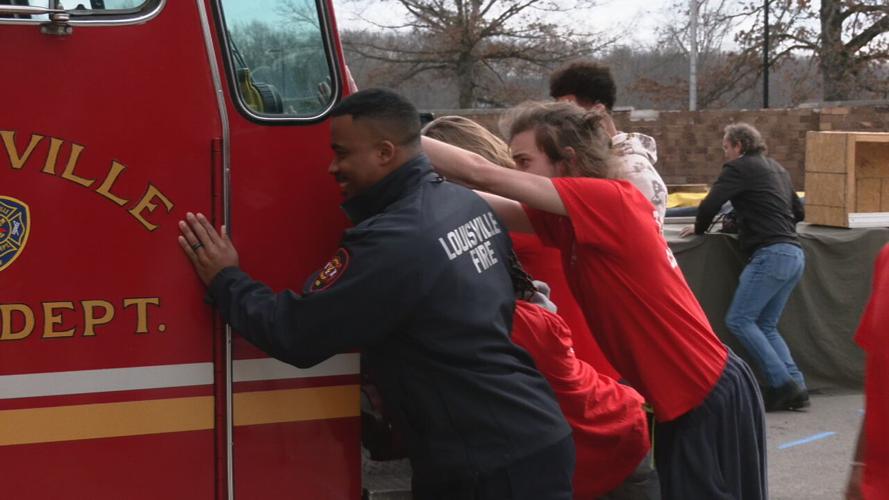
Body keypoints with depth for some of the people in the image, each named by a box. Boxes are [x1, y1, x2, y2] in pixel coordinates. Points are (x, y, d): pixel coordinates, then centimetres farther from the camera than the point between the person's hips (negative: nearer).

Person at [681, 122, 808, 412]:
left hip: (771, 254, -9)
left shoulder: (739, 167, -1)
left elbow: (710, 204, -9)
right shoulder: (776, 169, 24)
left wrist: (699, 229, 9)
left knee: (739, 320, -7)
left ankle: (782, 383, -12)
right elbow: (799, 212, 32)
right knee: (766, 326, 12)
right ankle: (796, 388, 1)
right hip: (794, 255, 9)